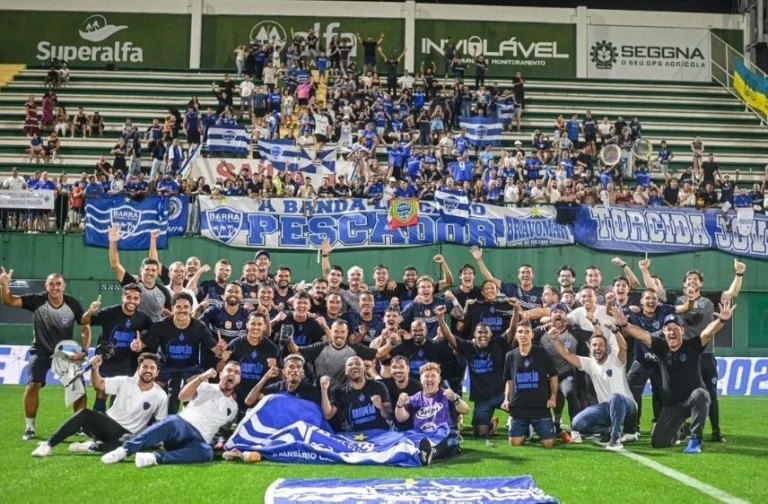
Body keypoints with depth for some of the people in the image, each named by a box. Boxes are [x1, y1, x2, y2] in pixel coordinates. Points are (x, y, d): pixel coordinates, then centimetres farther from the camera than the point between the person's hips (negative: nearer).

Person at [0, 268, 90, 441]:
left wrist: (84, 351, -14)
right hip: (41, 350, -1)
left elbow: (85, 328, -4)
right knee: (32, 385, -12)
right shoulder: (37, 300, -16)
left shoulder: (73, 304, -14)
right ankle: (29, 427, 4)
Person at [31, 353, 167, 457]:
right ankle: (48, 445, -24)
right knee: (84, 414, -26)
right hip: (108, 424, 2)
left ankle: (93, 446, -24)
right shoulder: (124, 382, 0)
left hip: (128, 435, -2)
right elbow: (99, 384, 4)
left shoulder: (160, 396, -6)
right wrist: (95, 369, -14)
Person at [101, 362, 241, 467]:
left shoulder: (233, 407, 22)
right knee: (171, 422, -40)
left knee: (206, 452, -37)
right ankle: (125, 450, -38)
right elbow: (183, 396, -11)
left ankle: (156, 457, -43)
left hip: (199, 440, 2)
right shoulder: (207, 388, 9)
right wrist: (201, 378, -21)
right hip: (181, 426, -2)